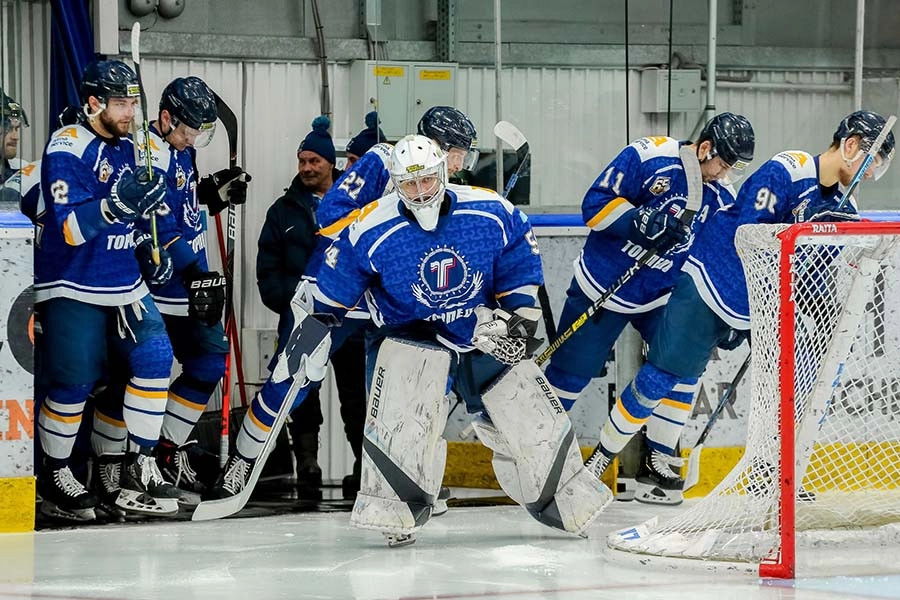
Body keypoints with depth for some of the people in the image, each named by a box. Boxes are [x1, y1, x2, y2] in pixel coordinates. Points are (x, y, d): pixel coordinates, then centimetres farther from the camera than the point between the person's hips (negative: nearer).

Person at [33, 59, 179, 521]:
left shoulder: (126, 147, 10)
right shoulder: (67, 149, -16)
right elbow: (70, 228, -25)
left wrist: (146, 247, 9)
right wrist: (117, 205, -39)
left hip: (123, 283, 7)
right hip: (72, 288, -7)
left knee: (154, 358, -4)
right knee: (73, 383, -4)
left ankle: (139, 469, 4)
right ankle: (54, 477, 13)